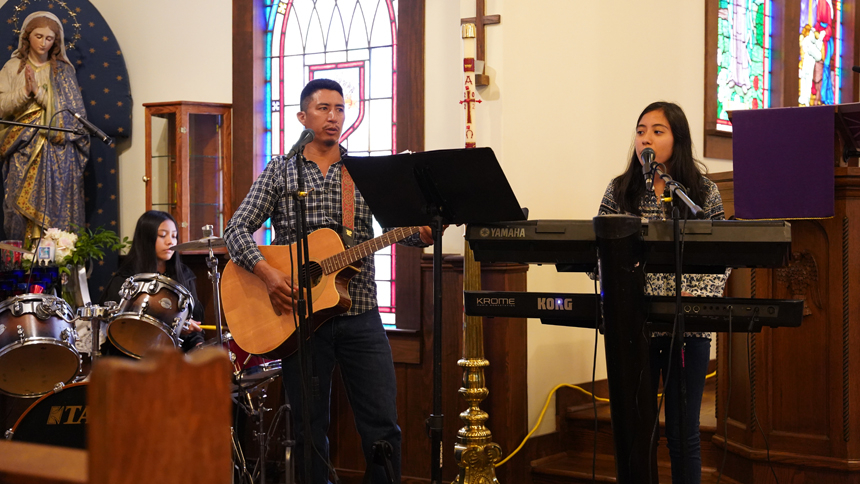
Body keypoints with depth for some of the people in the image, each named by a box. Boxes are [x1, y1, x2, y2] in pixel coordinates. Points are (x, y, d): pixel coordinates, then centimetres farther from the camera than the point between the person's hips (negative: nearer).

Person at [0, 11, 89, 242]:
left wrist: (38, 93, -13)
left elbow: (70, 110, -3)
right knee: (22, 205, -4)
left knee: (54, 205, -7)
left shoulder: (63, 70, 8)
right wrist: (25, 92, -14)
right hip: (22, 150, 0)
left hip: (56, 150, 0)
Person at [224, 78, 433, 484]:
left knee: (383, 425, 0)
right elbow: (237, 229, 0)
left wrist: (424, 232, -21)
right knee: (309, 428, 6)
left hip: (359, 314, 1)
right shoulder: (280, 172, 6)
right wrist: (267, 272, -17)